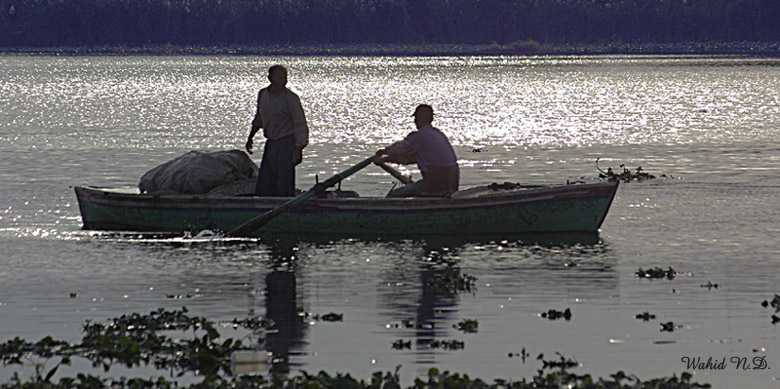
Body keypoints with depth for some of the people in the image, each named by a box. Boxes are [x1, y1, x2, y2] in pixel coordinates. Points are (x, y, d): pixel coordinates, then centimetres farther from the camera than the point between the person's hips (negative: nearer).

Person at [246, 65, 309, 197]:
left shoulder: (291, 98, -15)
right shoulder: (262, 94, 5)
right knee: (263, 187, 8)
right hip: (271, 143, 7)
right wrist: (250, 138, 24)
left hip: (287, 142, -7)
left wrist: (298, 150, -20)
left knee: (284, 186, -9)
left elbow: (300, 125, -15)